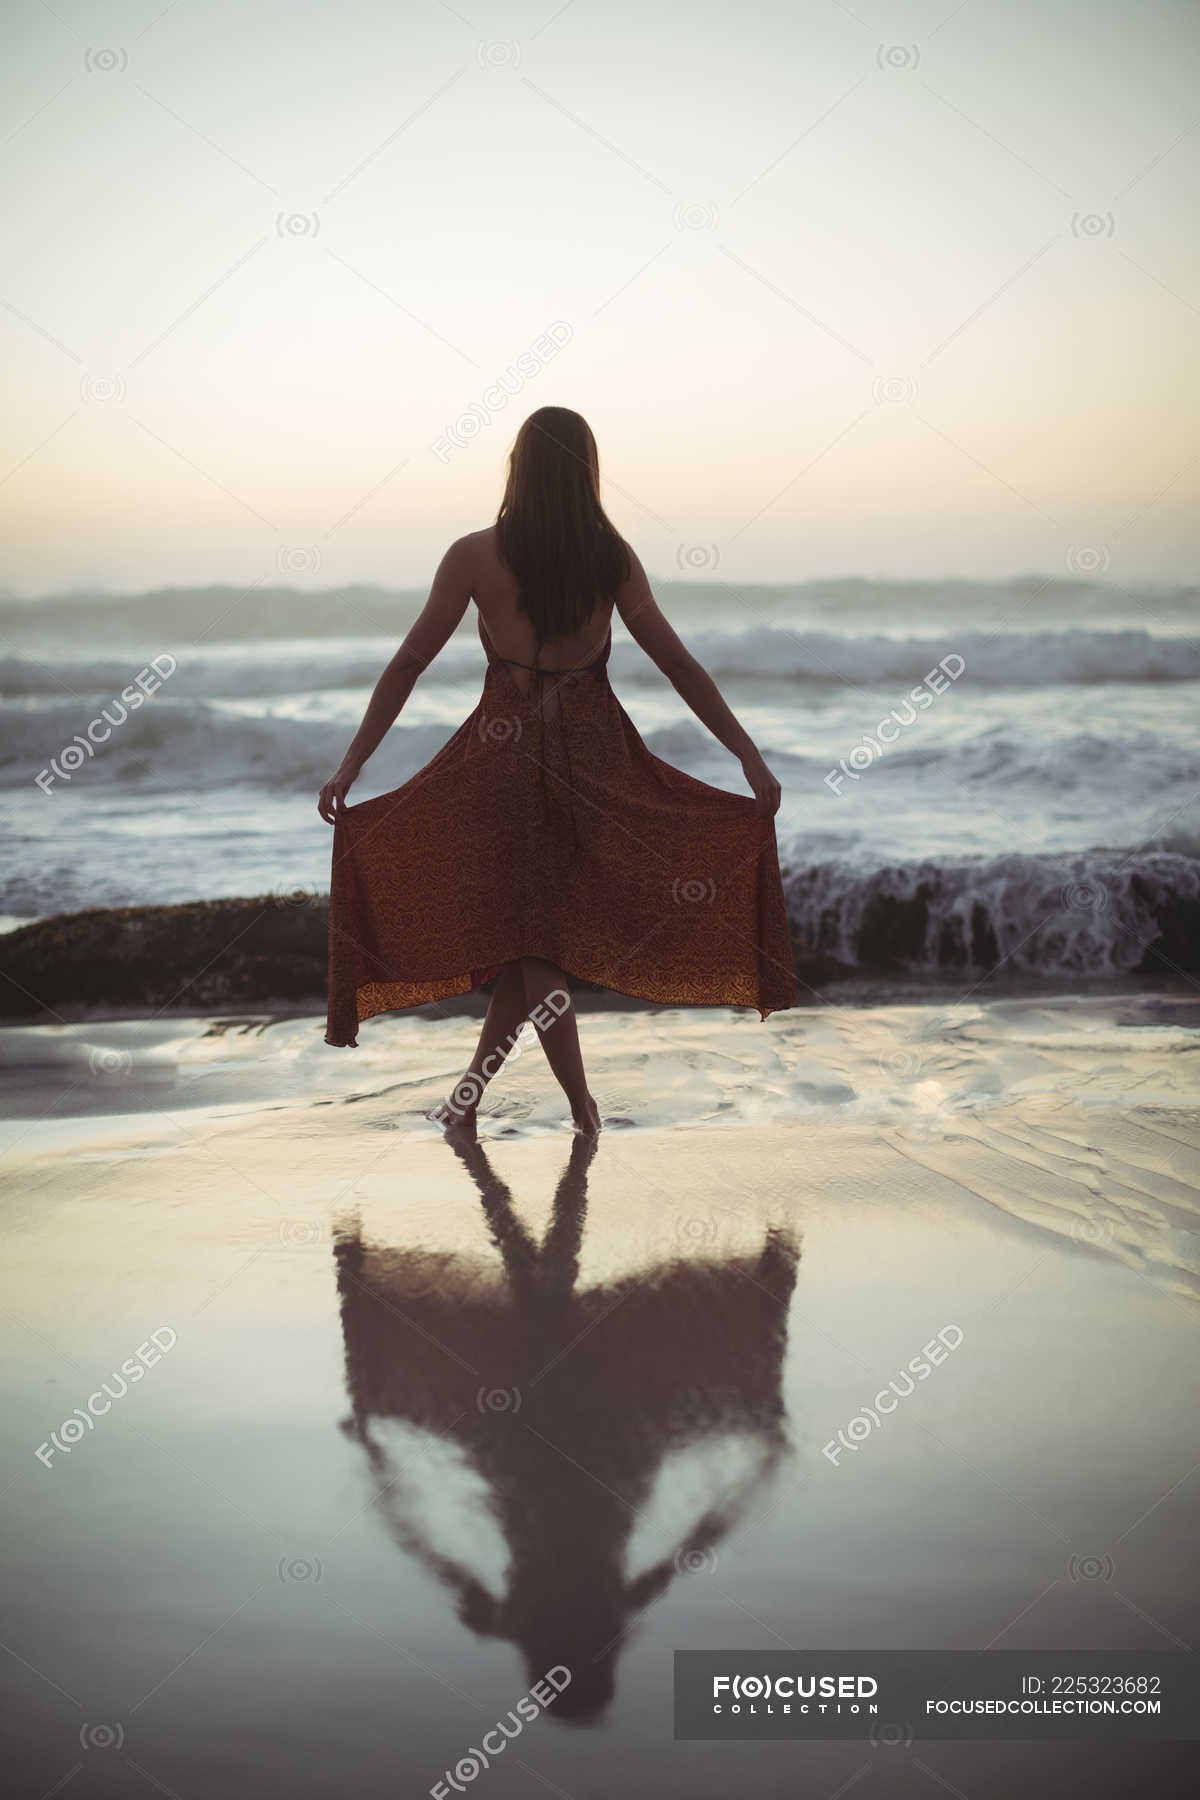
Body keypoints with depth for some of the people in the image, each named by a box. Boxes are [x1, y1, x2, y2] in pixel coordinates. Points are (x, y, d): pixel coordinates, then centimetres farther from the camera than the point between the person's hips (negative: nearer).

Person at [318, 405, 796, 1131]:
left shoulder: (477, 556, -8)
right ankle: (473, 1090, 23)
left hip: (507, 744, -2)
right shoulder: (613, 558, -4)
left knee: (526, 926, 9)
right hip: (594, 751, 3)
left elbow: (408, 663, -7)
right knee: (535, 921, 15)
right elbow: (678, 664, -4)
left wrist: (350, 766, -4)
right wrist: (750, 755, 1)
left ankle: (581, 1100, 10)